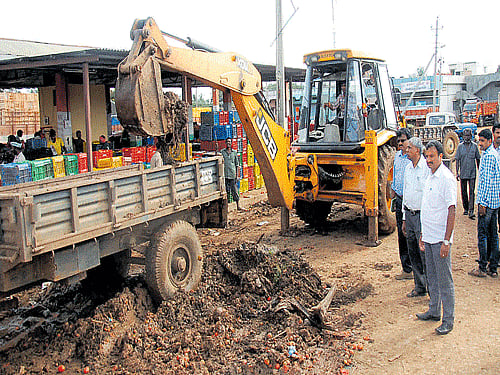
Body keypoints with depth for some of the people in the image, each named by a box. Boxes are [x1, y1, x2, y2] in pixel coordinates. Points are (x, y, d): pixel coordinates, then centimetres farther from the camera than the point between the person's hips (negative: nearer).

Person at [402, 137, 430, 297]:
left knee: (425, 254, -4)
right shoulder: (408, 168, 12)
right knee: (413, 253, 12)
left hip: (422, 215, -7)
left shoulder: (427, 168, -11)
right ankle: (420, 287, 23)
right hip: (409, 213, 7)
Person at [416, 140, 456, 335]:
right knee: (432, 277, 17)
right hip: (429, 237, 8)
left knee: (444, 279, -1)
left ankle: (448, 320, 9)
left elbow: (451, 211, -18)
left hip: (440, 239, -8)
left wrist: (446, 241, -21)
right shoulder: (429, 177, 12)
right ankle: (434, 311, 30)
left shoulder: (446, 178, -14)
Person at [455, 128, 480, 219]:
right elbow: (457, 160, 1)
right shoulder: (460, 146, 2)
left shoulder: (475, 146, 3)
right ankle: (465, 209, 23)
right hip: (463, 173, 1)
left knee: (471, 192, -8)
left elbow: (478, 159, 11)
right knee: (464, 192, 9)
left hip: (472, 173, -1)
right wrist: (457, 172, -5)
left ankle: (471, 211, -11)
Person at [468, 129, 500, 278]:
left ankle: (482, 268, 1)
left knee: (482, 234, -4)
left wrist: (482, 203, -19)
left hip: (486, 200, -10)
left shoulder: (488, 156, -14)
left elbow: (486, 180, -19)